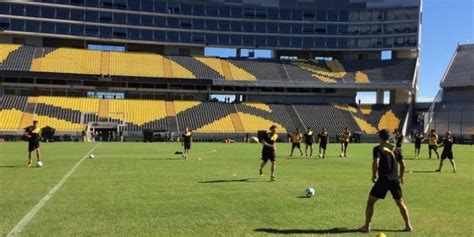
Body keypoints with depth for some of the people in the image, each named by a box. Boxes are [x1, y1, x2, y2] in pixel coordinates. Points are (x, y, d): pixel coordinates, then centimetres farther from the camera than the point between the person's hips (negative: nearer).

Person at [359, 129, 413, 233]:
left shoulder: (378, 148, -4)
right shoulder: (394, 148, 13)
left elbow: (376, 162, -18)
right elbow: (402, 164, 14)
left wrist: (374, 175, -5)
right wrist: (401, 176, 27)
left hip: (383, 179, -5)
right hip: (395, 180, 5)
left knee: (370, 202, 5)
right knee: (400, 203, 20)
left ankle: (367, 226, 2)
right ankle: (408, 225, 23)